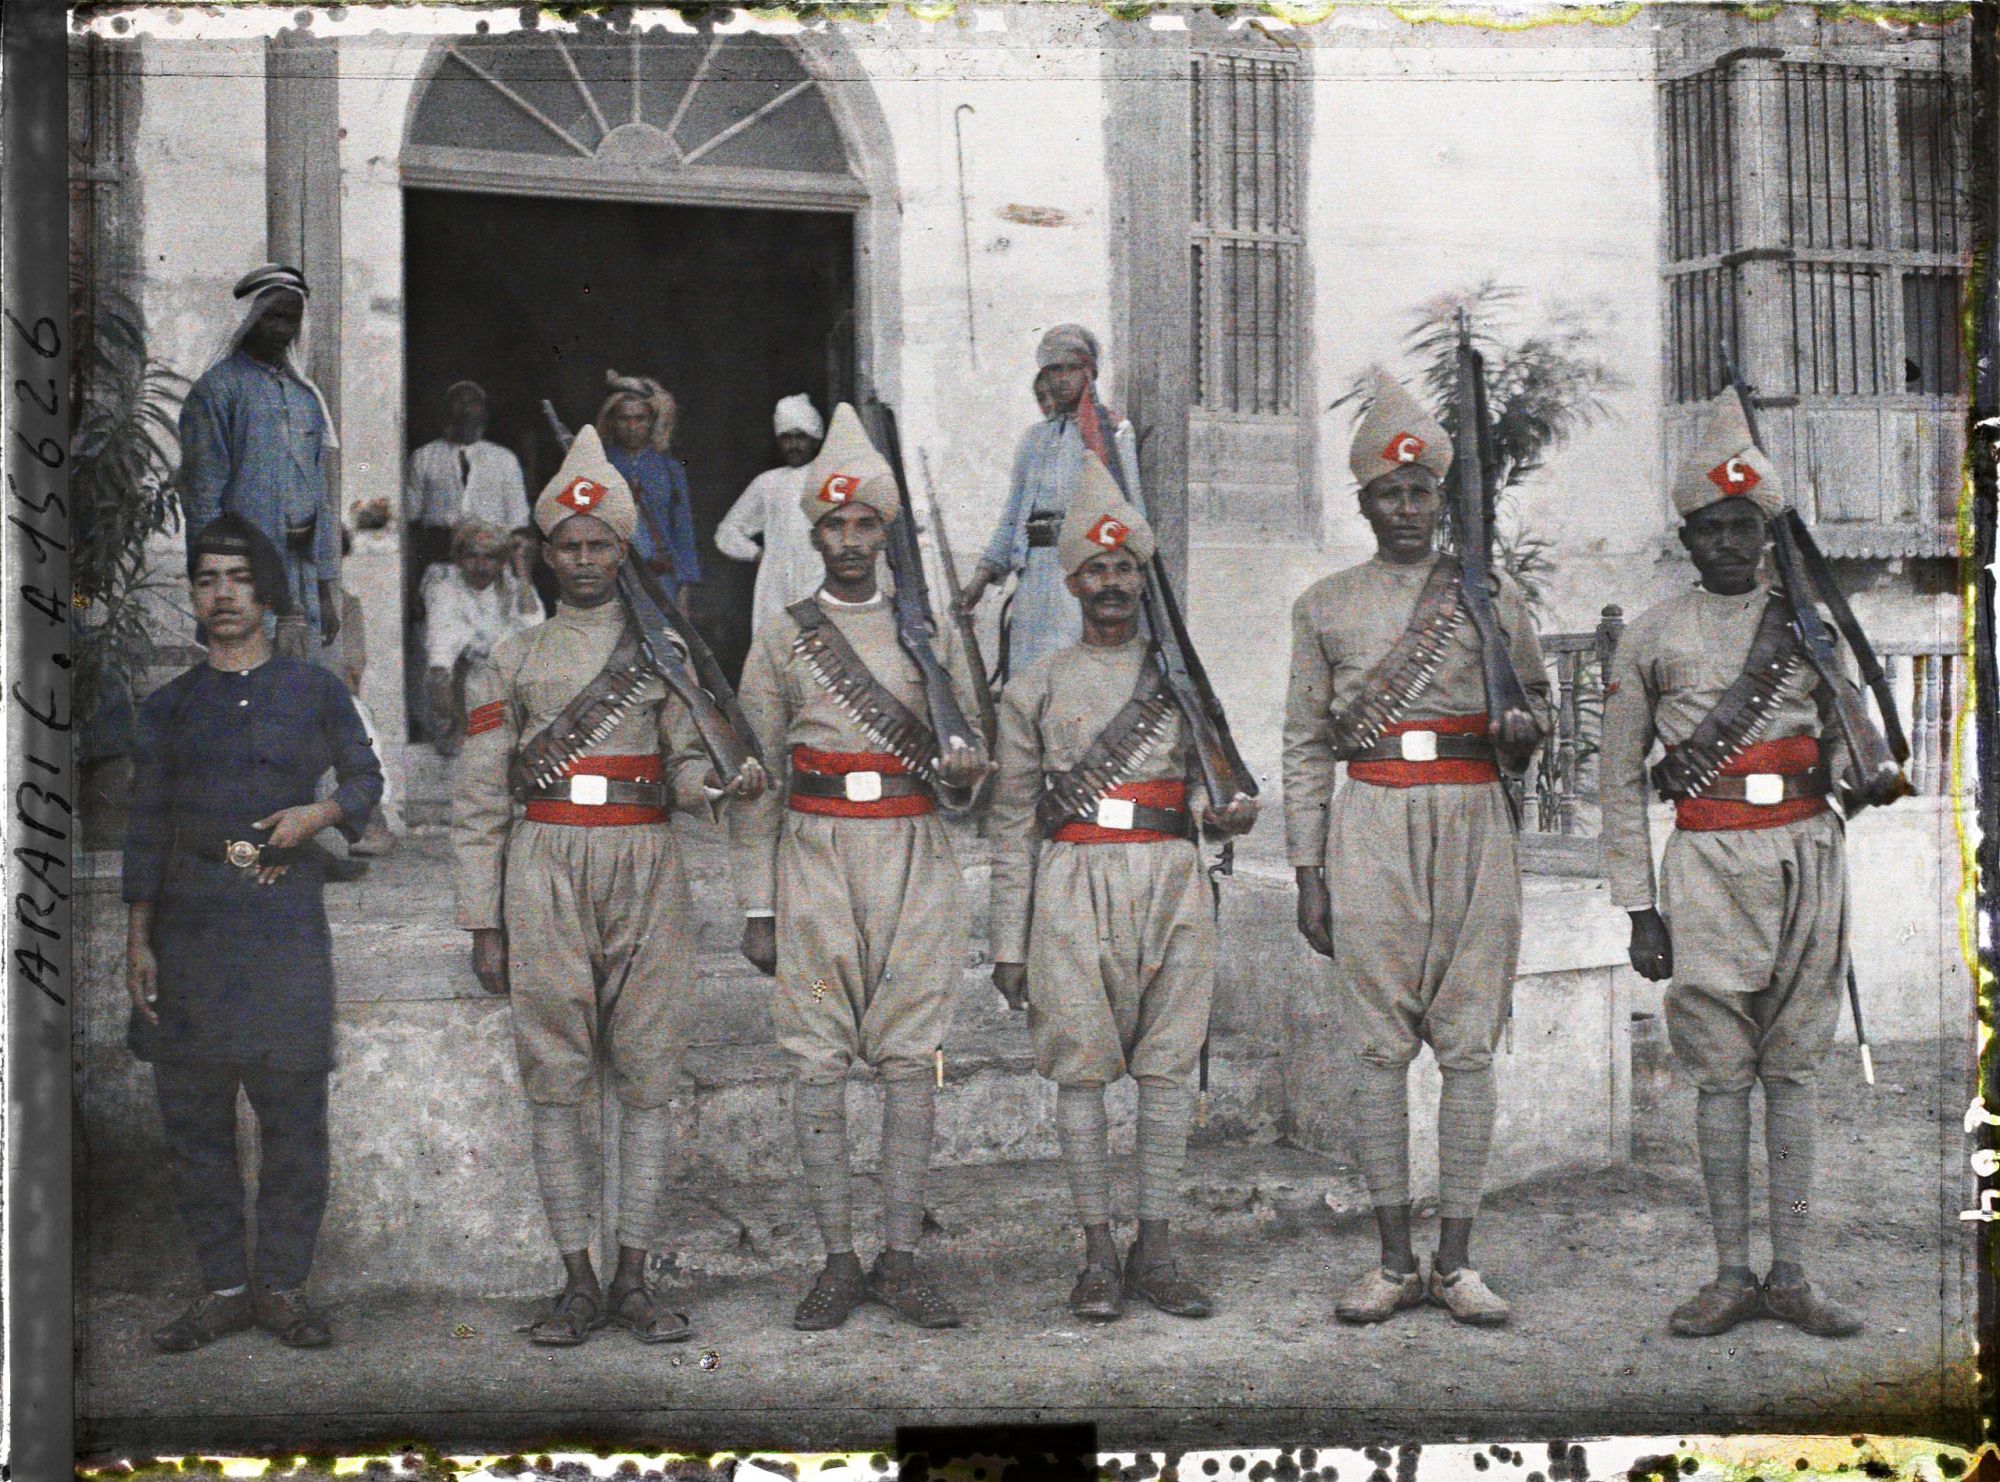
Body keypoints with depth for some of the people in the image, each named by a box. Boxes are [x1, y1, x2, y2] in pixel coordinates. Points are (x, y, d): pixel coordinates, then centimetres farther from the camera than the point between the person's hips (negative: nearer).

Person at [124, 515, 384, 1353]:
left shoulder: (314, 691, 7)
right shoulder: (170, 706, 11)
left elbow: (366, 776, 15)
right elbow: (146, 828, 11)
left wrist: (320, 813, -7)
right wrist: (138, 941, 4)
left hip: (285, 917, -2)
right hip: (189, 925, 2)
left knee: (293, 1112, -2)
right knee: (193, 1116, 4)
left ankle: (283, 1286, 8)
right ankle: (222, 1287, 13)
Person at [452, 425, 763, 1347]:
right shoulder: (511, 660, 8)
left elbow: (687, 767, 8)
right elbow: (478, 801, 6)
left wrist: (726, 783, -16)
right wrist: (483, 923, 1)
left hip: (647, 872, 1)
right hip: (545, 875, -1)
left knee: (647, 1080, 1)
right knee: (556, 1081, 1)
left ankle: (634, 1279, 9)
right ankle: (577, 1282, 9)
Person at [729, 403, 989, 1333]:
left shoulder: (932, 631, 9)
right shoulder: (782, 640, 5)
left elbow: (962, 757, 12)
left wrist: (963, 774, -14)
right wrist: (757, 908, -2)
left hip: (914, 860, 1)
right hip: (815, 860, -1)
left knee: (911, 1060, 1)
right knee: (819, 1061, 0)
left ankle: (901, 1258, 9)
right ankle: (837, 1262, 9)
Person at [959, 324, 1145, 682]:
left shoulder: (1115, 433, 5)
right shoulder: (1035, 438, 19)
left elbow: (1132, 507, 0)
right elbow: (1013, 513, 21)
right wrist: (984, 573, 14)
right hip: (1036, 569, 5)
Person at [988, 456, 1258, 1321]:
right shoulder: (1037, 690, 8)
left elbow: (1210, 784, 15)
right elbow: (1012, 821, 7)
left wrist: (1225, 814, -11)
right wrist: (1009, 942, 3)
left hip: (1172, 881, 1)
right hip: (1075, 888, -1)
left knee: (1169, 1064, 1)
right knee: (1082, 1068, -1)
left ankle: (1155, 1250, 9)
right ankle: (1098, 1254, 8)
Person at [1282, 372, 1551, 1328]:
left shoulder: (1493, 596, 9)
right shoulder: (1326, 605, 8)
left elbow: (1537, 705, 18)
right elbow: (1304, 745, 7)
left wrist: (1520, 727, -8)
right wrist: (1309, 874, 1)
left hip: (1473, 824, 1)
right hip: (1370, 828, 0)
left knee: (1469, 1043, 1)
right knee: (1377, 1043, -1)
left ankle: (1455, 1262, 8)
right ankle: (1394, 1261, 7)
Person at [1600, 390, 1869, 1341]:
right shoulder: (1651, 637, 4)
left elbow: (1858, 742, 16)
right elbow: (1620, 780, 4)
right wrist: (1639, 908, 0)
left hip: (1807, 856, 2)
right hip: (1709, 863, -1)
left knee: (1793, 1067, 5)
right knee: (1722, 1072, 1)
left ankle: (1791, 1275, 10)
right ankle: (1733, 1275, 9)